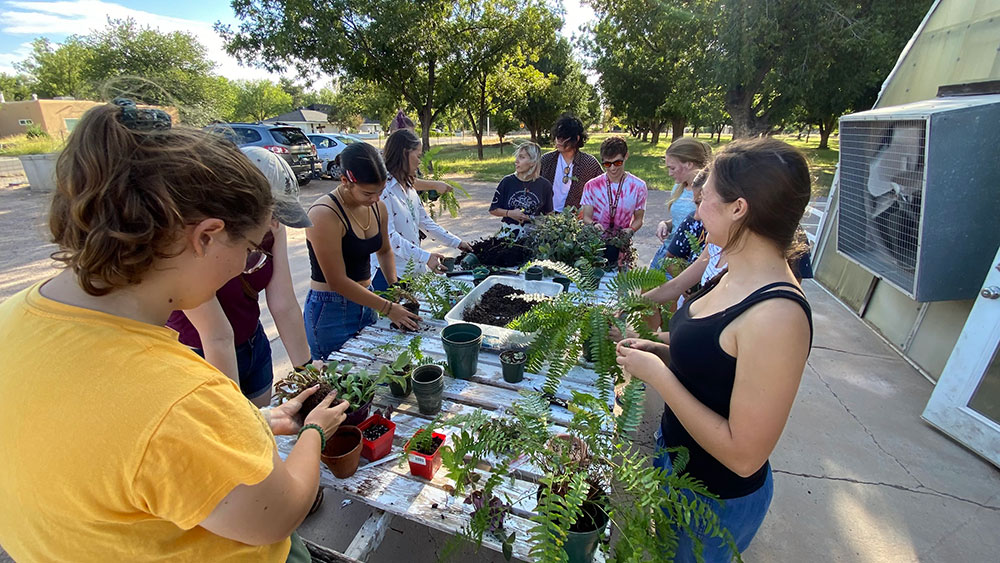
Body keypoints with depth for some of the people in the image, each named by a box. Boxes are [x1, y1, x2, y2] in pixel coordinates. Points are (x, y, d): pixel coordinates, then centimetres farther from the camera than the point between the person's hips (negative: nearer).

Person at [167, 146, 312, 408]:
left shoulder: (270, 228, -13)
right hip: (200, 357, -5)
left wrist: (306, 370, -14)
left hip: (254, 346, 5)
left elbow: (285, 306, -13)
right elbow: (217, 337, -28)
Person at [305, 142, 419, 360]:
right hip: (331, 312, -6)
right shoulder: (324, 215, -22)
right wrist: (388, 308, -18)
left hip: (364, 301, 7)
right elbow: (338, 282, -21)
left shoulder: (378, 207, 0)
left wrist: (394, 286, 1)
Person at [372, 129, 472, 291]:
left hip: (413, 268, 8)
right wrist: (425, 257, -26)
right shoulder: (383, 189, -16)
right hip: (389, 273, -8)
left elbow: (425, 221, 20)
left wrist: (457, 242, 19)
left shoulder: (409, 189, 13)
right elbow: (389, 237, -23)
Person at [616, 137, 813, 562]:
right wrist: (657, 351, -5)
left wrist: (656, 373, -25)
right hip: (674, 453, 7)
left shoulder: (776, 315, -32)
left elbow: (744, 455, -28)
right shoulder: (736, 276, -4)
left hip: (716, 499, -7)